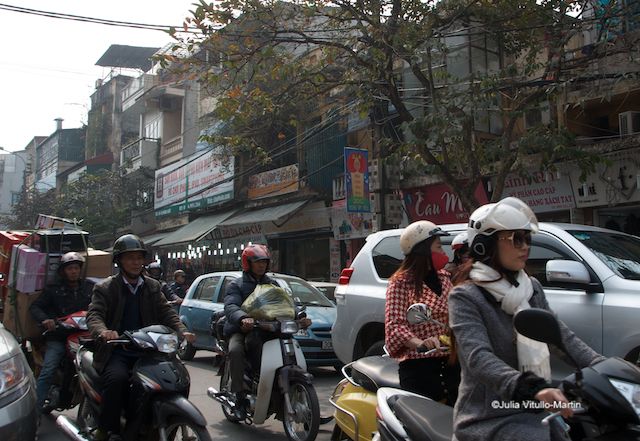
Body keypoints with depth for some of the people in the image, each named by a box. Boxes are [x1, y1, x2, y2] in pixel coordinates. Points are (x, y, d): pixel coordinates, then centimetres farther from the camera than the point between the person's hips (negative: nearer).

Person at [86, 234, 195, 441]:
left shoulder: (152, 287, 15)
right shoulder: (105, 288, 4)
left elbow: (167, 313, 7)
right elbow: (94, 315, -10)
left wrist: (182, 331, -14)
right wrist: (103, 331, -34)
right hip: (116, 352, -4)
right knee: (117, 378, -34)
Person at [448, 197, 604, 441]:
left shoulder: (533, 288, 12)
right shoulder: (465, 297, -12)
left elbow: (560, 334, 7)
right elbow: (478, 357, -26)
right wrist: (533, 388, -41)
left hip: (536, 412, 7)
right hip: (491, 418, -7)